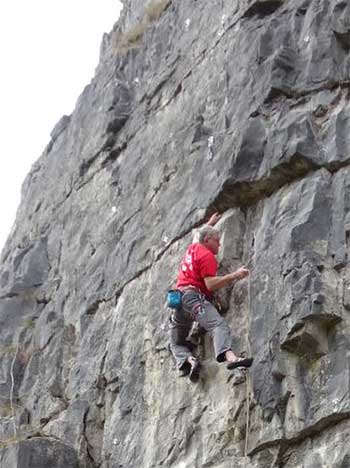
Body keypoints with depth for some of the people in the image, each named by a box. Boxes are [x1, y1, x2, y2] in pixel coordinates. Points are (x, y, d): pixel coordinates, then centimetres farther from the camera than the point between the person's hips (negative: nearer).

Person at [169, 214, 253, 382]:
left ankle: (189, 360, -14)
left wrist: (210, 224, 66)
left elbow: (200, 236, 52)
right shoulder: (207, 256, -1)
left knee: (177, 343, 17)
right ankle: (230, 357, -57)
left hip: (179, 297, 9)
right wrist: (235, 275, -14)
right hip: (194, 296, -9)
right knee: (218, 325, -31)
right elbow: (210, 284, -13)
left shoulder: (193, 247, 25)